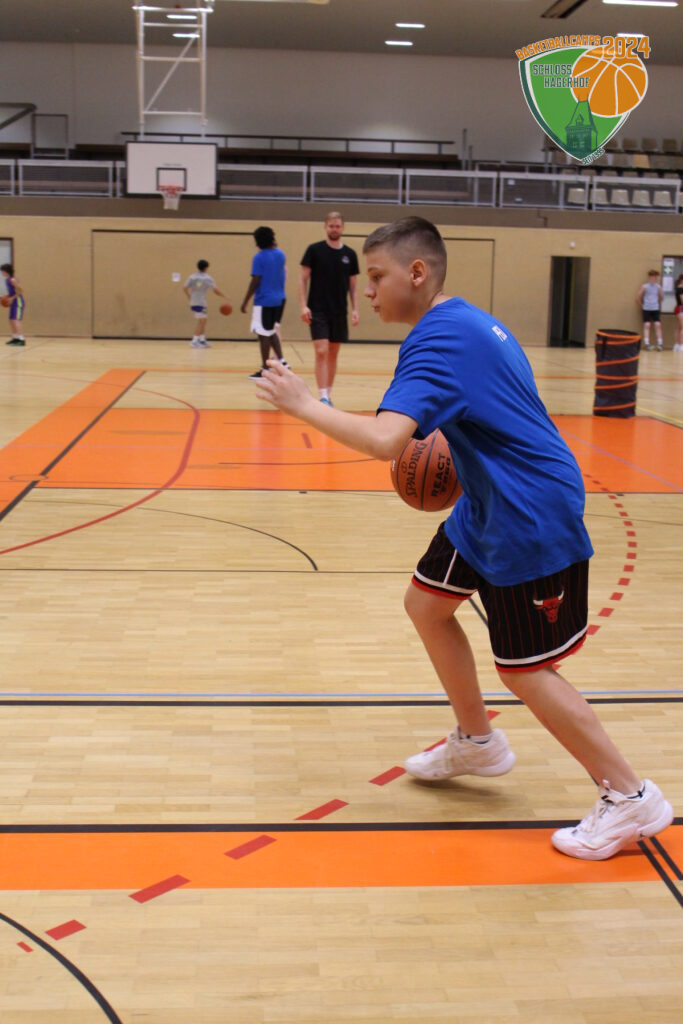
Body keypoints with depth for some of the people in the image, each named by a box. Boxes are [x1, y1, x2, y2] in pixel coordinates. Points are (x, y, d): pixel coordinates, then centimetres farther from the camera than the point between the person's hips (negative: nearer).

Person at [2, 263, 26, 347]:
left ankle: (21, 339, -22)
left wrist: (12, 298, -20)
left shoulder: (12, 280, -18)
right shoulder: (7, 280, 10)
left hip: (18, 301, -10)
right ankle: (15, 338, 28)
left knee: (16, 320, -17)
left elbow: (21, 291, -19)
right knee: (11, 320, 15)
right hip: (14, 302, 10)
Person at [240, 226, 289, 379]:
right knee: (272, 332, 19)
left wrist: (245, 302, -10)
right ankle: (281, 360, 6)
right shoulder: (281, 254, 8)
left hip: (264, 301, -7)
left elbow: (255, 281, -15)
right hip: (279, 299, 7)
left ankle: (265, 369, 5)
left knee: (263, 334, 0)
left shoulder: (259, 258, -12)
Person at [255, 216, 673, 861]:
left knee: (525, 670, -2)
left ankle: (631, 800, 11)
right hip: (489, 507, 10)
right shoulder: (468, 323, 8)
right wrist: (453, 447, 10)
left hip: (532, 522, -10)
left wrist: (303, 405, -24)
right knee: (427, 603, 18)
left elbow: (385, 440, -37)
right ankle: (477, 742, 35)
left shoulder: (439, 340, -23)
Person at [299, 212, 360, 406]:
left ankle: (328, 395, 21)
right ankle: (323, 397, -14)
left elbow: (353, 285, 11)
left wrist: (355, 309, 0)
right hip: (318, 310, -3)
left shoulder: (350, 254, 6)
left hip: (339, 312, 4)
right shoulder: (314, 250, -3)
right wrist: (303, 305, -12)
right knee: (321, 352, -13)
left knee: (333, 354, 10)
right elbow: (303, 279, -2)